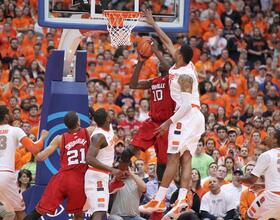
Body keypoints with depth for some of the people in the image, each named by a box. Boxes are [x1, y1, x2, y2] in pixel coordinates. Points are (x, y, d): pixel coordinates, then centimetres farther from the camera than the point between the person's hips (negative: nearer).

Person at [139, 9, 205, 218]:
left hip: (186, 116, -10)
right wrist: (153, 23, 28)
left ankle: (159, 200, -9)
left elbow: (186, 104, -20)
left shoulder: (183, 75, -14)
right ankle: (182, 199, -9)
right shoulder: (187, 65, 11)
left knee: (173, 158, -8)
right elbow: (168, 42, 24)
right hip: (196, 117, 10)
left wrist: (169, 122, -18)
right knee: (186, 158, 1)